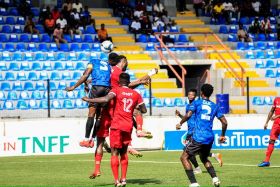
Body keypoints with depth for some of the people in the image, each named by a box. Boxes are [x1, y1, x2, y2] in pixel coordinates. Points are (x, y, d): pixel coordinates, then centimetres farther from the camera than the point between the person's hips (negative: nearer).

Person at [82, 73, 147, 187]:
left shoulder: (117, 90, -3)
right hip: (129, 126, 4)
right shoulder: (136, 94, 9)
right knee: (124, 153, 17)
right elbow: (144, 110, 12)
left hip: (117, 126, -4)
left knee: (114, 153, -2)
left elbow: (106, 99, -22)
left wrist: (89, 100, -17)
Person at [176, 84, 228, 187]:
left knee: (184, 157, 3)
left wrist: (180, 124, 3)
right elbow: (224, 122, 10)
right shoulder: (215, 106, 14)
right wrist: (222, 136, 23)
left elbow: (188, 115, -13)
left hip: (198, 137, -6)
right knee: (204, 158, 28)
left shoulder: (196, 103, 2)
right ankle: (215, 178, 6)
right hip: (210, 138, 6)